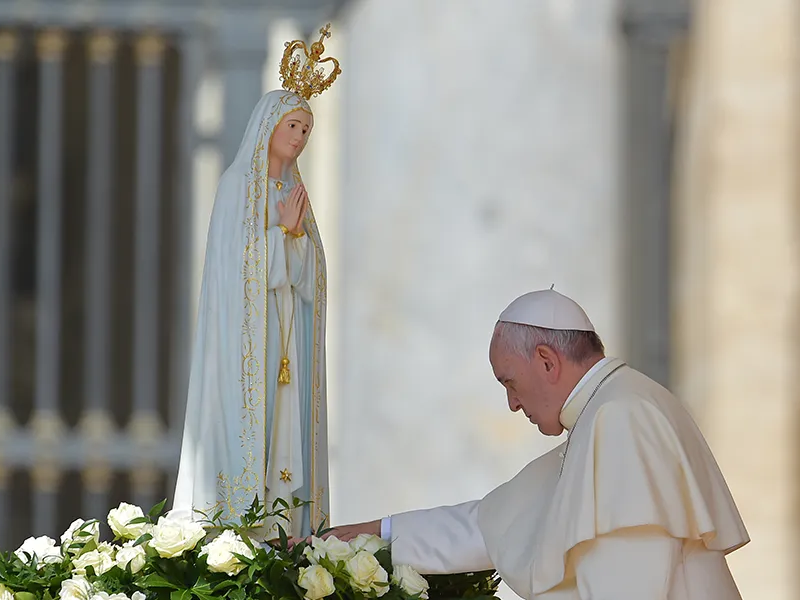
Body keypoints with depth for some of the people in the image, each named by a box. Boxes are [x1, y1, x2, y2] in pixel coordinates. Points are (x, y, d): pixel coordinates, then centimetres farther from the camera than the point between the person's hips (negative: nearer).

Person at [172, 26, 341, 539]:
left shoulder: (292, 191, 16)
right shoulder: (238, 184, -3)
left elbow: (309, 274, 9)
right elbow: (237, 265, -9)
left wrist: (297, 230, -8)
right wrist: (283, 230, -11)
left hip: (290, 337, 6)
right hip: (248, 332, -6)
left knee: (288, 430, 0)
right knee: (246, 427, -11)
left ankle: (283, 533, -1)